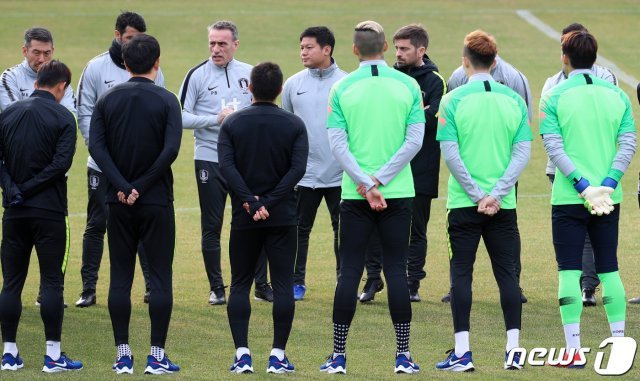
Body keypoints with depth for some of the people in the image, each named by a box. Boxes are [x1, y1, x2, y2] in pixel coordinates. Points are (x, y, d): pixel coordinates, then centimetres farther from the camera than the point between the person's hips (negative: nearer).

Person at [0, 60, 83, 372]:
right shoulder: (62, 117, -5)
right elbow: (61, 162, -15)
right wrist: (29, 188, -9)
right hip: (49, 210, -4)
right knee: (51, 282, 0)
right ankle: (53, 355, -1)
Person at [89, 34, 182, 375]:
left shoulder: (108, 100, 4)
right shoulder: (166, 101, -5)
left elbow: (96, 146, -7)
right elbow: (171, 149, -16)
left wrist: (121, 186, -11)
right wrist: (141, 187, -10)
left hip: (118, 202, 3)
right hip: (157, 202, -3)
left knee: (120, 278, 7)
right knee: (160, 277, 2)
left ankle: (123, 355, 6)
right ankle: (157, 356, -1)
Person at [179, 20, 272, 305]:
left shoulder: (250, 74, 6)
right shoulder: (197, 75, -3)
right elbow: (181, 118, -6)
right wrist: (217, 119, -16)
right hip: (210, 161, -2)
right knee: (212, 228, 3)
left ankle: (261, 285, 14)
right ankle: (216, 289, 11)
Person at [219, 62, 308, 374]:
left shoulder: (233, 123, 1)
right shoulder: (294, 125, 0)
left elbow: (226, 166, -12)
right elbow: (298, 169, -11)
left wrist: (249, 201, -15)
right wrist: (269, 202, -13)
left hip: (244, 218, 1)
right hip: (283, 217, -1)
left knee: (240, 285, 9)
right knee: (282, 284, 3)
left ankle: (242, 354, 0)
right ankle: (278, 356, 0)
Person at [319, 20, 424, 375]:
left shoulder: (342, 88, -2)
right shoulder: (407, 86, 0)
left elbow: (337, 144, -7)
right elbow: (414, 140, -6)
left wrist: (366, 184, -9)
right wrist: (380, 180, -7)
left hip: (355, 196, 0)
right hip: (398, 193, 0)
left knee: (349, 272, 4)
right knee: (396, 271, 4)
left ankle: (338, 356, 5)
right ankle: (403, 356, 3)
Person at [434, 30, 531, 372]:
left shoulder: (453, 100, -6)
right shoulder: (513, 100, 2)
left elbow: (450, 154, -11)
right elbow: (523, 152, -4)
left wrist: (477, 195, -8)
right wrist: (496, 194, -8)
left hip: (463, 203, -2)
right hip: (504, 206, 2)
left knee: (461, 273, 3)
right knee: (507, 274, 8)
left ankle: (462, 353, 0)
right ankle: (513, 350, 5)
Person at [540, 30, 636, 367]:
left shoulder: (554, 97, -5)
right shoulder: (616, 95, 5)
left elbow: (554, 147, -12)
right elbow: (628, 144, -2)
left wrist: (583, 186, -13)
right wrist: (607, 185, -7)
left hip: (568, 198, -3)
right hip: (609, 199, 3)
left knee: (569, 271, 1)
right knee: (609, 269, 12)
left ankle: (574, 349, -3)